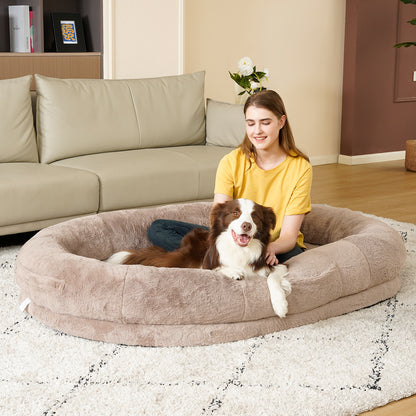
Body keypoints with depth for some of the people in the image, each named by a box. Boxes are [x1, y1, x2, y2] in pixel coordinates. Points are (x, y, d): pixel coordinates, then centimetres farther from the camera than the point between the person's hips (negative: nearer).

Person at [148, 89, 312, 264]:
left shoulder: (300, 167, -11)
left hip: (279, 248, -3)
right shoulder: (231, 162, -6)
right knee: (158, 229, -13)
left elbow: (289, 237, -14)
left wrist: (270, 248, -39)